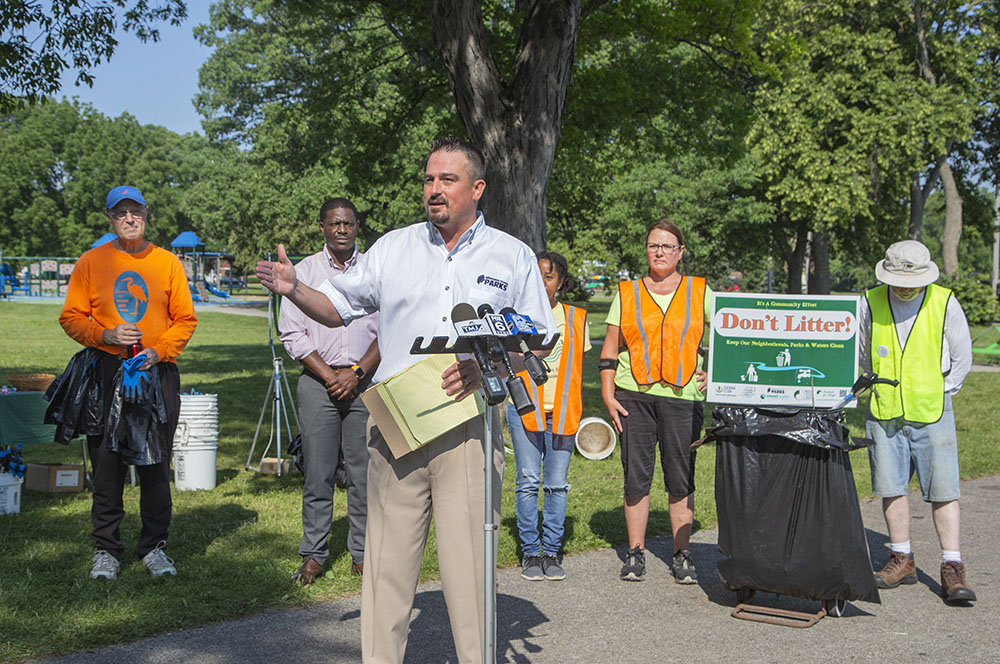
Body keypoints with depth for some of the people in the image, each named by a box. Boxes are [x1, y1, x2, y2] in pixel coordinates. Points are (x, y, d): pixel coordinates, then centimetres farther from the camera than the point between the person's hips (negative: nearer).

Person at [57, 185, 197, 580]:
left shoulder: (167, 263, 7)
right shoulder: (91, 263, 6)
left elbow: (185, 320, 8)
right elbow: (71, 319, 6)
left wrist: (158, 350, -8)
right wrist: (106, 335, -12)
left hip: (158, 372, 1)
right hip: (107, 371, 0)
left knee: (156, 463, 3)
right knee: (107, 463, 2)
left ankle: (154, 547, 15)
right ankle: (106, 550, 13)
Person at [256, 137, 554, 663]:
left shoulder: (514, 257, 8)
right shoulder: (393, 248, 12)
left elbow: (539, 340, 8)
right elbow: (339, 308, 16)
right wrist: (293, 290, -4)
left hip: (469, 426, -1)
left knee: (467, 556, 0)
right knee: (388, 555, 2)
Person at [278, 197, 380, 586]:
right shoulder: (304, 271, 7)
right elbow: (291, 333, 2)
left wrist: (357, 373, -6)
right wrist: (329, 375, -6)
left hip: (365, 382, 0)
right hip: (317, 381, 0)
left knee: (364, 471, 1)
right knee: (317, 473, -1)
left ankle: (362, 554, 10)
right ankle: (314, 555, 8)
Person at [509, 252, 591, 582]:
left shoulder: (576, 319, 11)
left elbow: (578, 369, 16)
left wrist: (577, 412, 13)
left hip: (562, 412, 2)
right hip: (524, 407, -1)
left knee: (557, 485, 1)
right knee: (528, 482, -3)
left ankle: (551, 552, 11)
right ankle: (530, 553, 7)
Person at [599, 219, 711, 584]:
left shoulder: (700, 293, 9)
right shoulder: (627, 293, 10)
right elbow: (610, 348, 10)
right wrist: (608, 395, 2)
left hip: (683, 396, 0)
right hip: (633, 394, 1)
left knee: (681, 478, 2)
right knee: (636, 475, 2)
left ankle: (681, 554, 13)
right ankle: (635, 553, 13)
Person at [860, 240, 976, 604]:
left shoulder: (945, 303, -4)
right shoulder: (871, 302, 0)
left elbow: (962, 358, 6)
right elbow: (860, 353, 15)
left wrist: (939, 395, 3)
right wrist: (878, 390, 10)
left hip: (931, 412, -2)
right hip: (884, 411, 2)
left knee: (942, 490, -3)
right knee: (891, 487, 6)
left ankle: (952, 568, 3)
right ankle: (902, 561, 19)